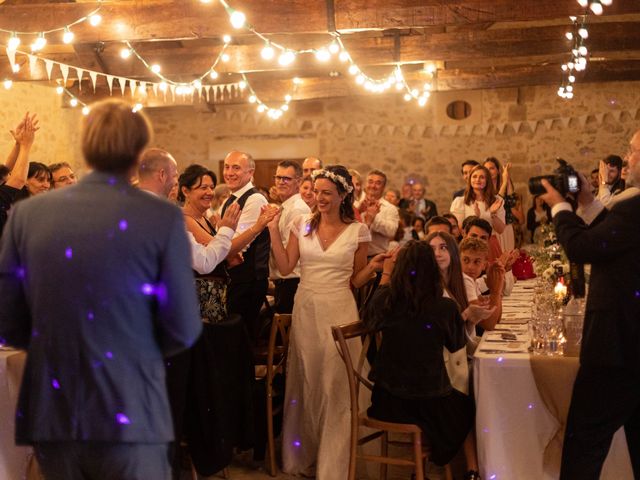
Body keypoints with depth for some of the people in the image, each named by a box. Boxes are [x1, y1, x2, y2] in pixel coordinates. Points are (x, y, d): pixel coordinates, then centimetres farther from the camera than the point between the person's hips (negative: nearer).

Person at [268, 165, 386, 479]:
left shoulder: (357, 231, -2)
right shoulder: (302, 225, 3)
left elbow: (355, 280, 3)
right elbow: (285, 267, -2)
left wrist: (374, 266, -15)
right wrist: (273, 230, -7)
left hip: (338, 312, -2)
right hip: (305, 310, 2)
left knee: (334, 386, -1)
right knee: (305, 382, 11)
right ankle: (303, 454, 28)